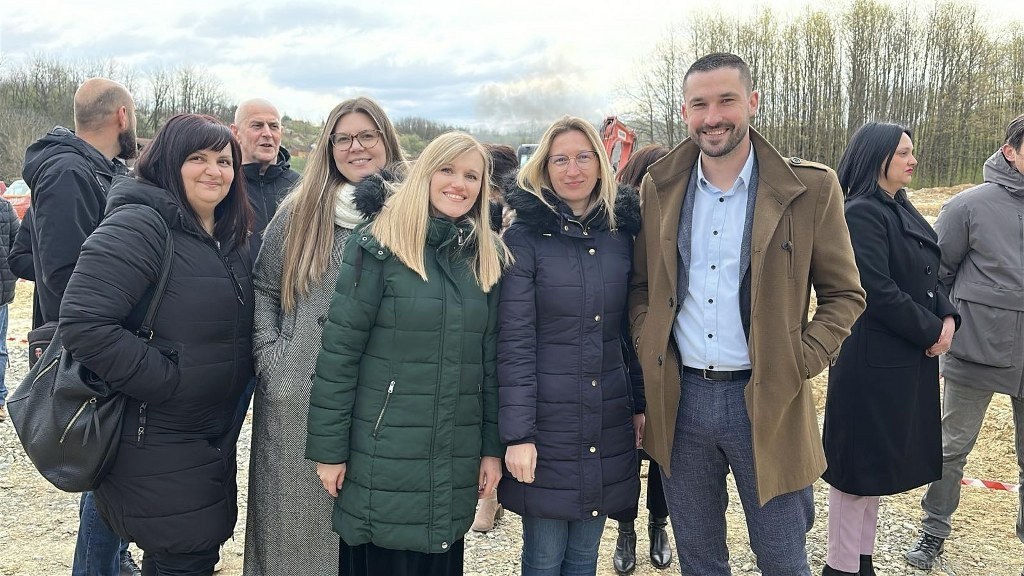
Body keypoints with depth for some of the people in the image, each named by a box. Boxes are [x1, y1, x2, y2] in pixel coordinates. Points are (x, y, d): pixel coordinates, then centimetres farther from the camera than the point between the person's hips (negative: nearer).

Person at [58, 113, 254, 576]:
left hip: (214, 440, 8)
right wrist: (169, 381, -22)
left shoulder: (229, 238, 10)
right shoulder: (139, 225, -17)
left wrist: (239, 380, 7)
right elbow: (85, 324, -26)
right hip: (156, 445, -8)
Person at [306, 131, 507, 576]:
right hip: (383, 457, -4)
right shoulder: (379, 246, -8)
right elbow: (338, 352, -9)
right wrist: (328, 449, -9)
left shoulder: (488, 257, 7)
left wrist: (492, 447, 8)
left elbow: (492, 360, 9)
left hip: (456, 461, 4)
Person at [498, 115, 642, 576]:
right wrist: (517, 434, -15)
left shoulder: (620, 232, 6)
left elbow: (631, 328, 12)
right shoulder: (524, 238, -8)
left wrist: (641, 403, 10)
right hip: (546, 422, -4)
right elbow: (513, 343, -12)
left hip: (609, 424, 4)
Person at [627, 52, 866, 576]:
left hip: (766, 401, -2)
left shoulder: (810, 188, -5)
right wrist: (650, 351, -1)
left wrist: (799, 364, -10)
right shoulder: (658, 188, 3)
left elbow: (844, 294, 1)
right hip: (680, 400, 3)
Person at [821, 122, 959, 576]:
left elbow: (927, 276, 14)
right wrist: (931, 331, -12)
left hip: (912, 357, 9)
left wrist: (948, 317, -3)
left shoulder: (903, 210, 12)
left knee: (878, 461, 16)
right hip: (874, 359, -9)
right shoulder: (861, 214, -16)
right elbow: (878, 291, -21)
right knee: (861, 461, 1)